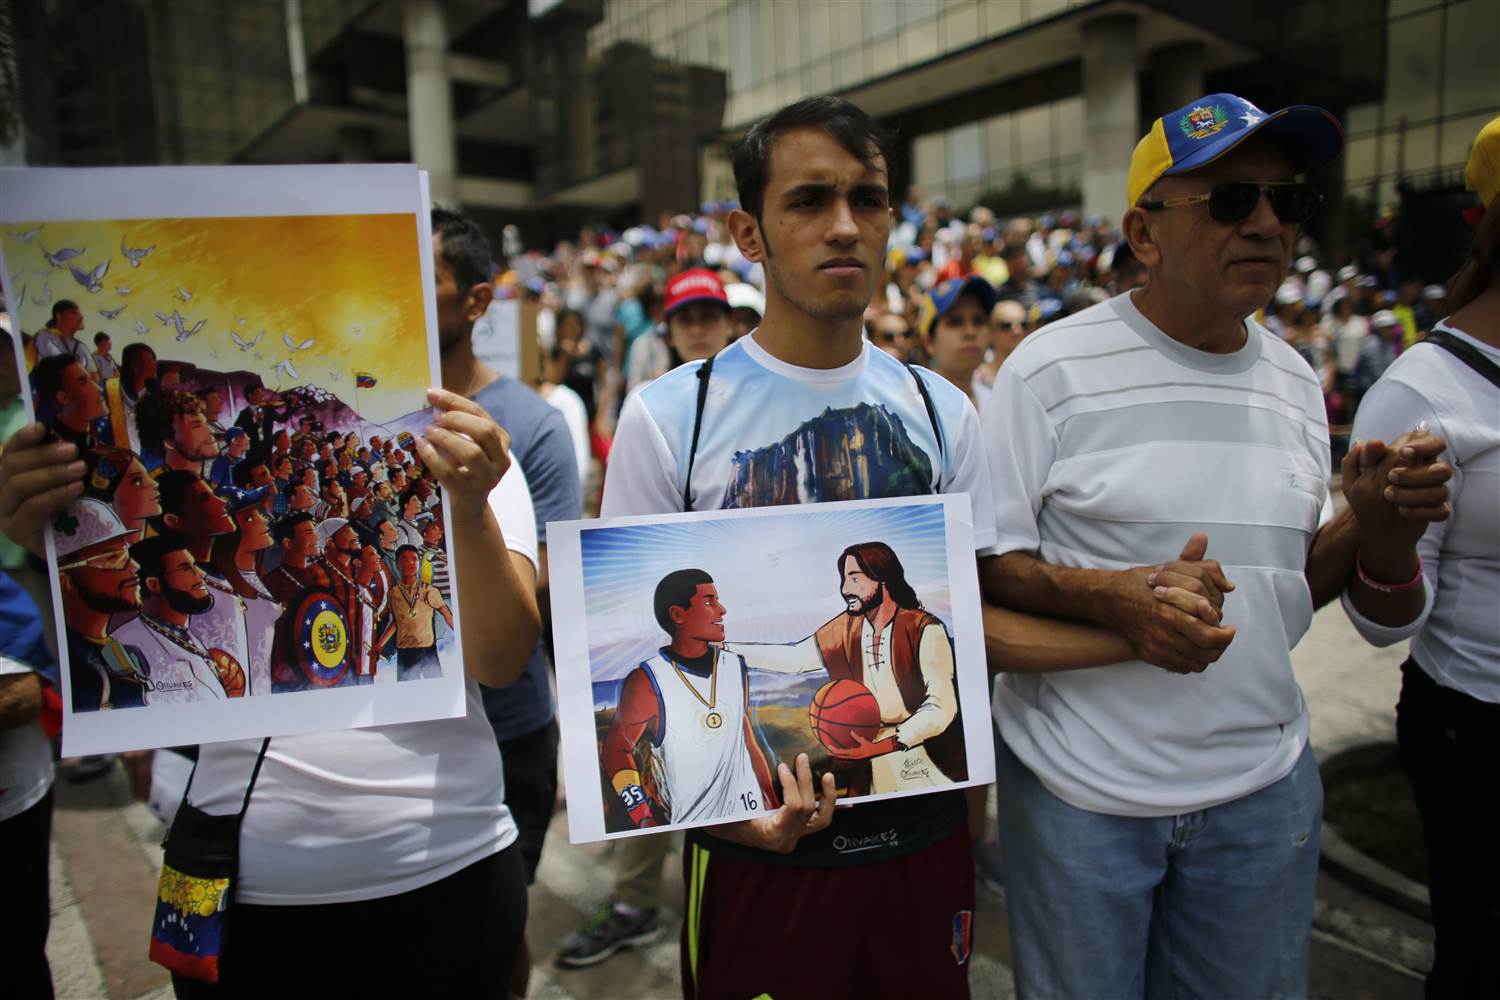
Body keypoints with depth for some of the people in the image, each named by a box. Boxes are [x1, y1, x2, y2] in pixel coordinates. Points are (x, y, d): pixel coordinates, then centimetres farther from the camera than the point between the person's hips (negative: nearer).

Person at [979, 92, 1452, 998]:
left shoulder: (1294, 379, 6)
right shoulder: (1053, 367, -12)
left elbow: (1293, 579, 12)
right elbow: (981, 563, -11)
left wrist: (1376, 525, -7)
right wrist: (1111, 596, -26)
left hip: (1264, 784, 5)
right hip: (1080, 785, -5)